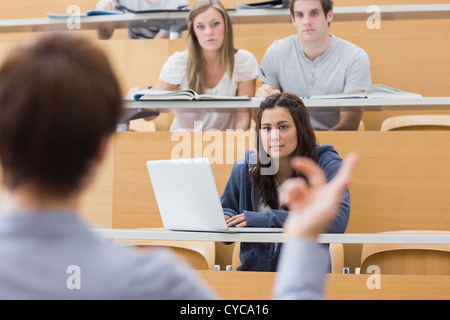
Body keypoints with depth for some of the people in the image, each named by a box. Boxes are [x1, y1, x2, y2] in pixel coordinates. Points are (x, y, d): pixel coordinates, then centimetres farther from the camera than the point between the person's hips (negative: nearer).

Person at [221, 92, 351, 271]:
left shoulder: (327, 165, -5)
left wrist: (269, 218, -21)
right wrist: (225, 220, -5)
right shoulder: (245, 169, 4)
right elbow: (226, 209, 21)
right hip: (255, 269, 3)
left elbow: (337, 221, -21)